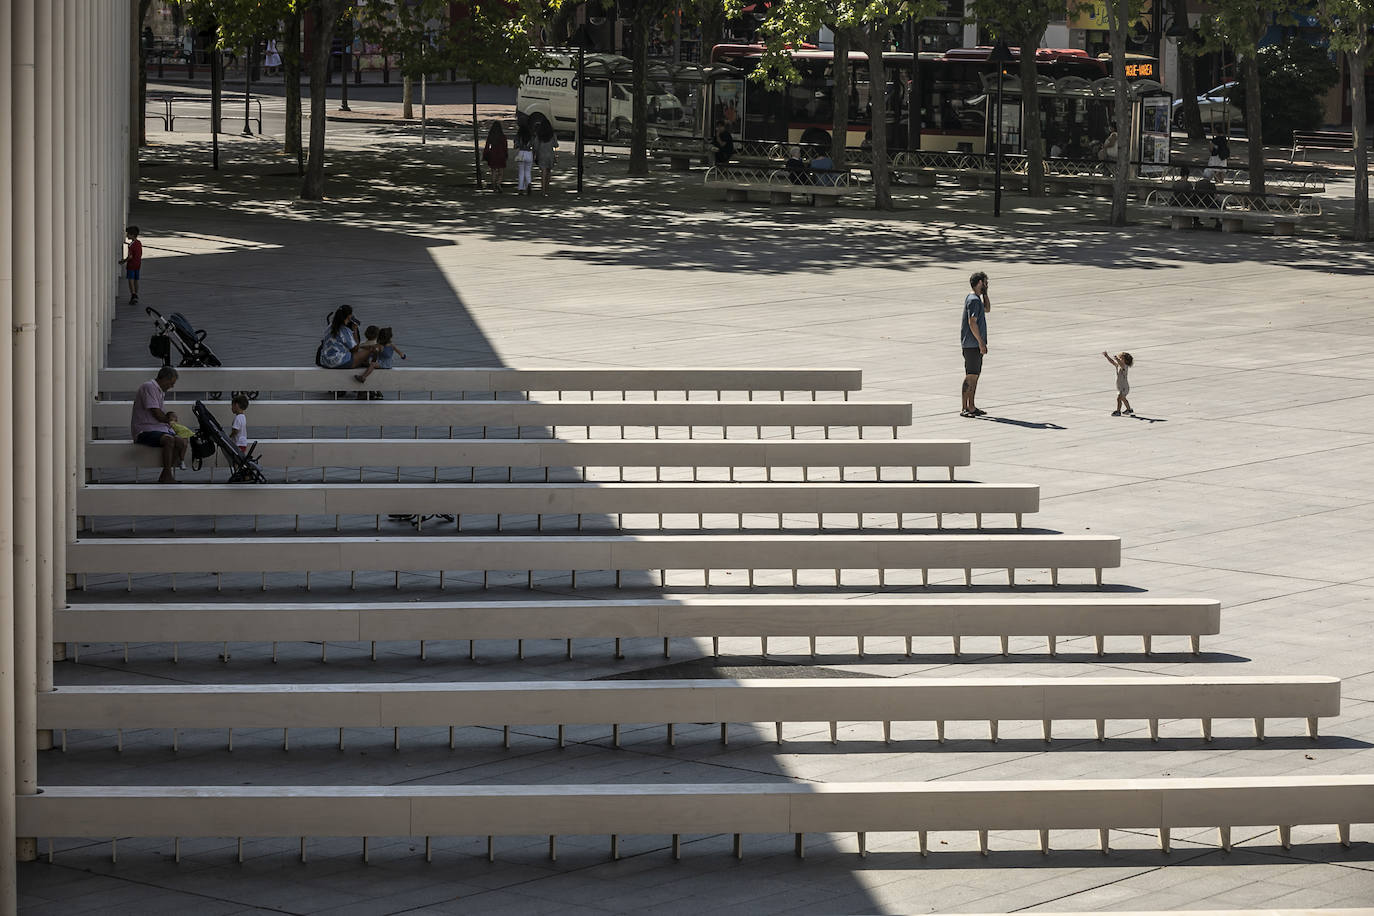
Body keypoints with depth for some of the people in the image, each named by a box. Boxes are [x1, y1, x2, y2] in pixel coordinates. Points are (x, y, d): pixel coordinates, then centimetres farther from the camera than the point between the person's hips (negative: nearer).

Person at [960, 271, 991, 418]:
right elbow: (972, 322, -21)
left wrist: (985, 293, 18)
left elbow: (987, 309, 31)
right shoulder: (973, 300, -15)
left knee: (975, 374, 13)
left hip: (976, 344, 10)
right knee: (971, 375, -10)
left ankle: (971, 406, 18)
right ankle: (965, 408, -9)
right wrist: (981, 343, -20)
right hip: (972, 344, -10)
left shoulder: (977, 298, 16)